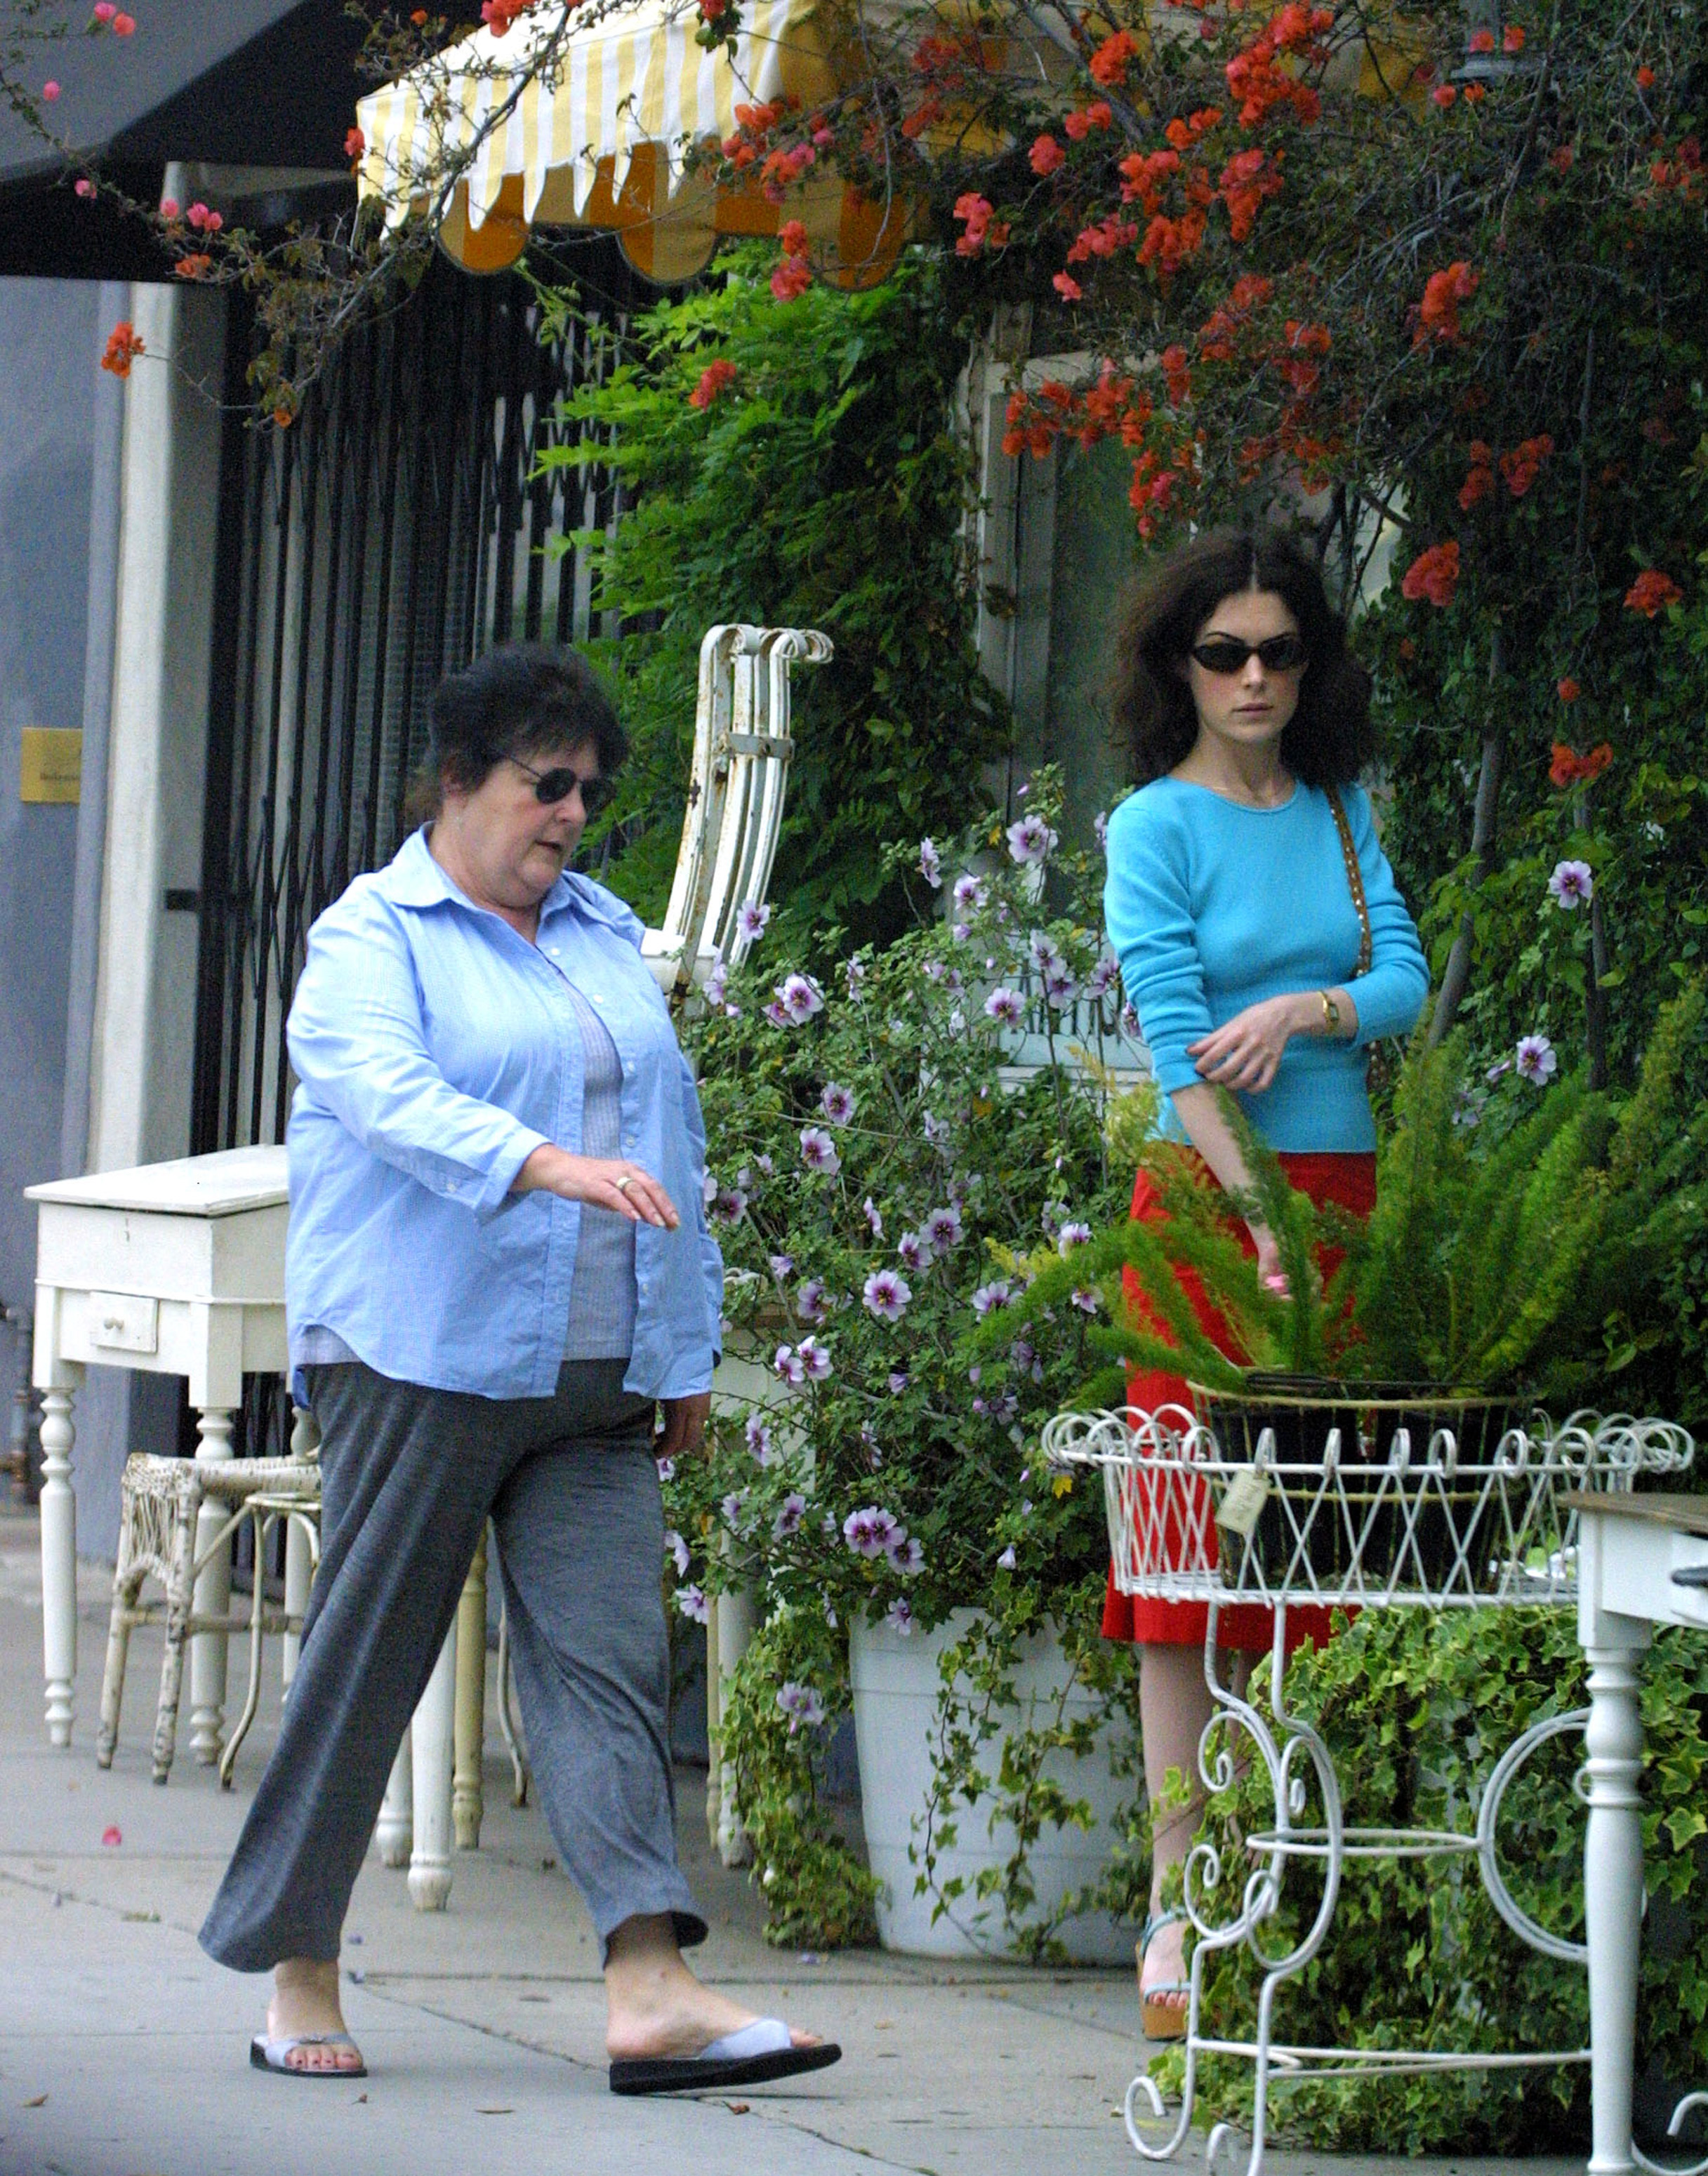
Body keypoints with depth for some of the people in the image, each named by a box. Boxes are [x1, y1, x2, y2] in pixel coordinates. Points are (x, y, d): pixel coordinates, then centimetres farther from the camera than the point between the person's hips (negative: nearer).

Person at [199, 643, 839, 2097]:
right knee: (370, 1655, -1)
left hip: (594, 1375, 5)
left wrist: (689, 1348, 17)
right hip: (425, 1358, -5)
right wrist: (543, 1163, -35)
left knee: (609, 1654, -6)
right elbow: (385, 1091, -19)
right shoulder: (373, 937, 0)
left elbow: (672, 1135, 22)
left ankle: (650, 1988, -16)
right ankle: (297, 1968, 11)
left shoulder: (606, 935, 20)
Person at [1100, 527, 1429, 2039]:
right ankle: (1181, 1904, -6)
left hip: (1347, 1191, 5)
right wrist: (1262, 1225, -19)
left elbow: (1407, 976, 5)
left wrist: (1301, 1009, -16)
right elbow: (1176, 1043, -11)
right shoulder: (1157, 825, -3)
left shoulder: (1340, 810, 12)